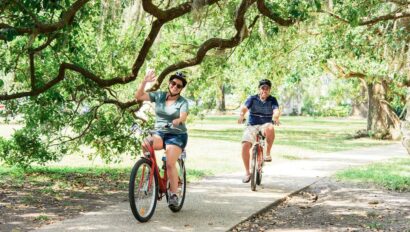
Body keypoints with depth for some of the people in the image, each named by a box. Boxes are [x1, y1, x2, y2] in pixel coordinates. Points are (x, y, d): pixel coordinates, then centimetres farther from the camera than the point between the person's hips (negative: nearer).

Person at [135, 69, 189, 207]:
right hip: (159, 133, 3)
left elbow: (183, 116, -23)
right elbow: (139, 96, -5)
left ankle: (173, 195, -9)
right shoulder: (159, 96, 3)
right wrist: (144, 82, -18)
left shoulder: (183, 102, -4)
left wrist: (178, 120, -46)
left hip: (177, 135, -2)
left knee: (170, 164, -19)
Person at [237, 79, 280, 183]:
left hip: (265, 125, -1)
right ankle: (247, 172, -5)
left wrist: (276, 117, -41)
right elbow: (244, 108, -15)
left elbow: (276, 110, -17)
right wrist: (241, 115, -39)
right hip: (252, 126, 1)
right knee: (245, 146, -22)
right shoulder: (252, 99, 1)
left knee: (270, 128, -38)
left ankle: (268, 153, -17)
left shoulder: (272, 100, 1)